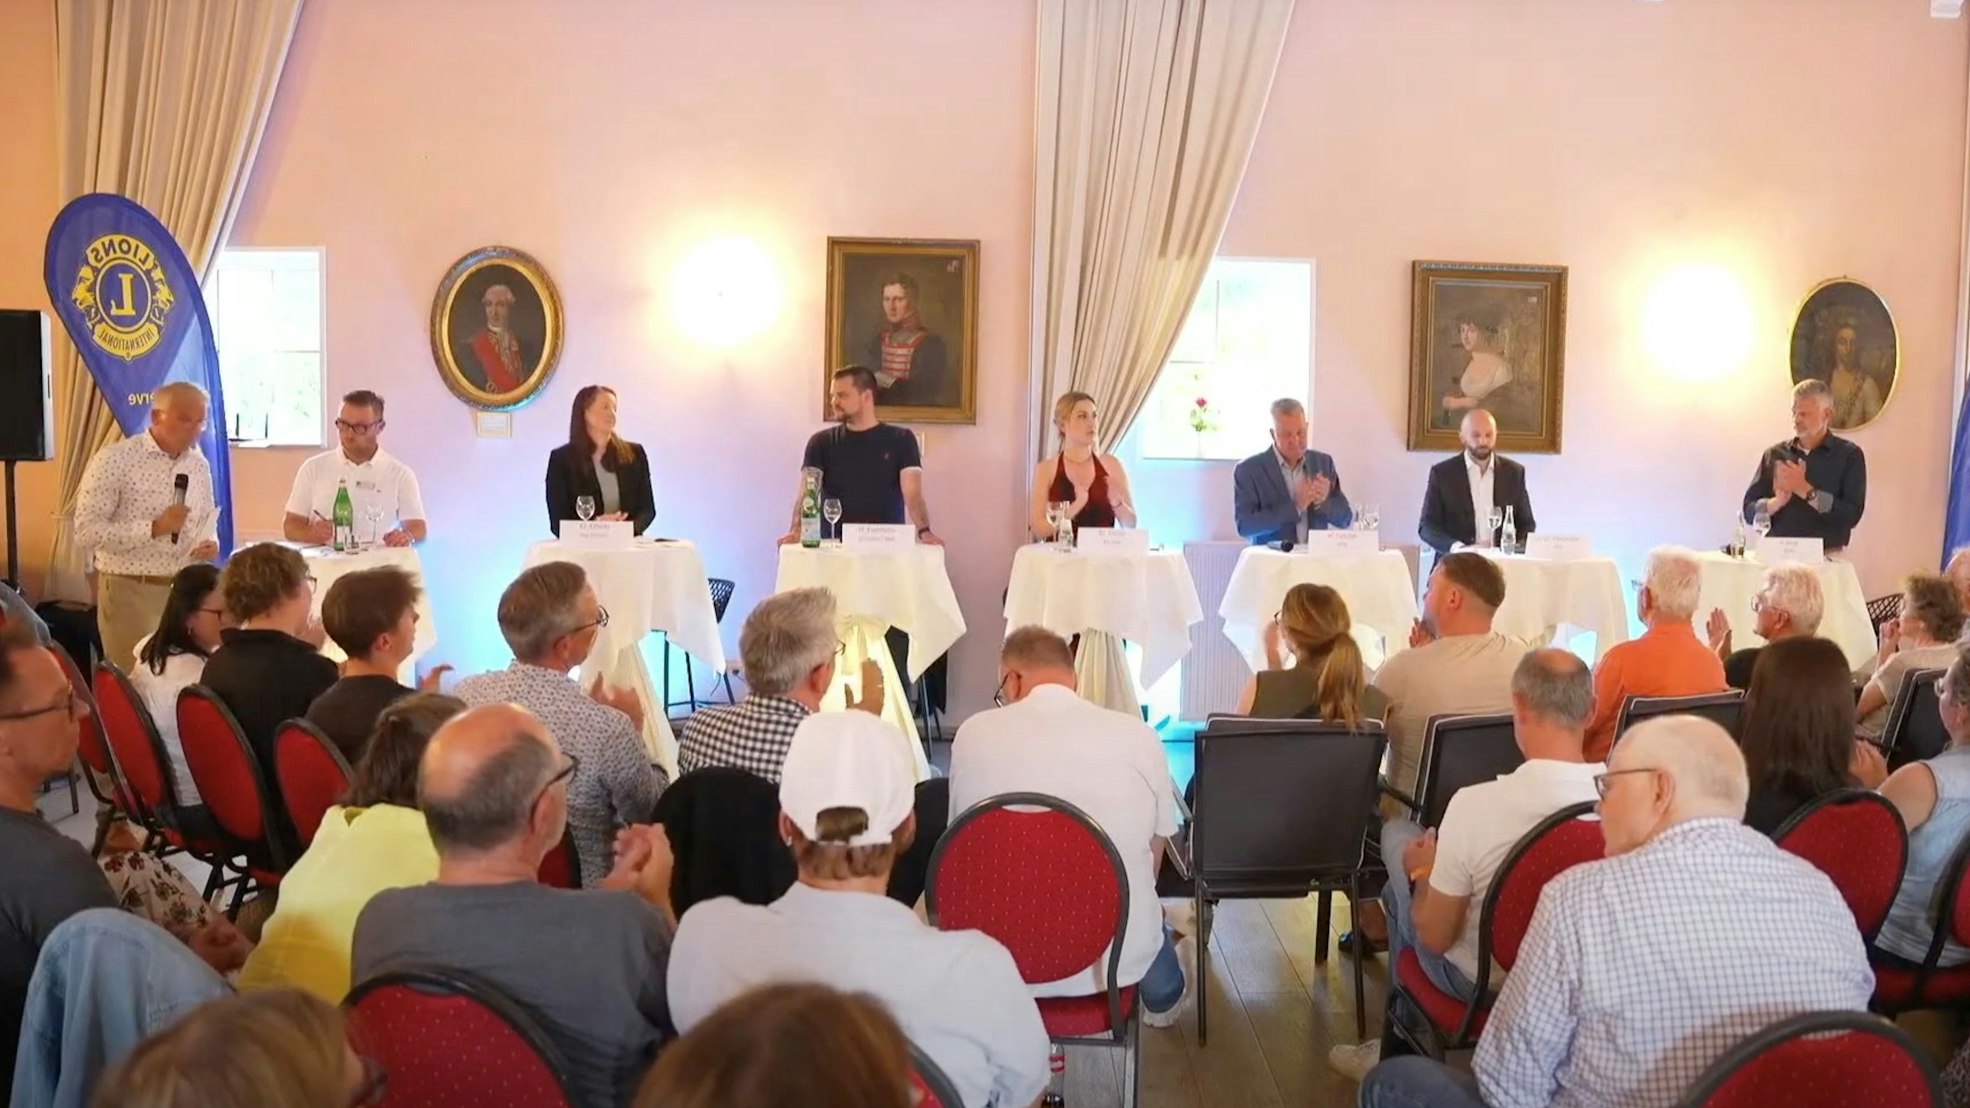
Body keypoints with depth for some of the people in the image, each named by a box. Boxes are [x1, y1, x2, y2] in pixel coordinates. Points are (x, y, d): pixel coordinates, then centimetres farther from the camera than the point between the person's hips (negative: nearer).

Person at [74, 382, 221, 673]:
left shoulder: (199, 464, 7)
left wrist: (211, 542, -4)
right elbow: (86, 532, -16)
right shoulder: (113, 459, -11)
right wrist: (154, 528, -24)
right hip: (131, 591, -5)